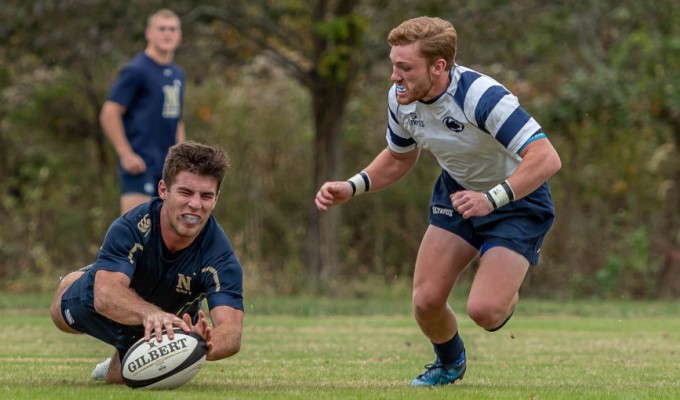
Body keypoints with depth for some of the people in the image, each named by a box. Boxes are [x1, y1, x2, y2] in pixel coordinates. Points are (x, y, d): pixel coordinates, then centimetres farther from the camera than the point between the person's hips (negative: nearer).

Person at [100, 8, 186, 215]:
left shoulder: (177, 74, 16)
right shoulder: (136, 71, -9)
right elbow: (109, 114, -13)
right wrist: (126, 154, -17)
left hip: (168, 167, 8)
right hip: (140, 166, -8)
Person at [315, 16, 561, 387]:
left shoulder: (480, 96, -34)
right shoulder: (400, 99, -12)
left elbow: (546, 158, -39)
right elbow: (399, 156, 9)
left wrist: (491, 199, -48)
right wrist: (350, 188, -6)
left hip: (517, 200, -6)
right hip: (456, 192, 6)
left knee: (483, 310, -22)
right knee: (426, 301, -4)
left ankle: (506, 295, 18)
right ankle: (449, 363, 30)